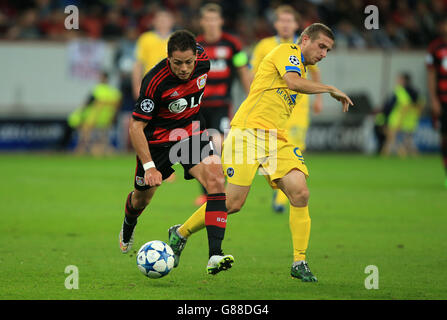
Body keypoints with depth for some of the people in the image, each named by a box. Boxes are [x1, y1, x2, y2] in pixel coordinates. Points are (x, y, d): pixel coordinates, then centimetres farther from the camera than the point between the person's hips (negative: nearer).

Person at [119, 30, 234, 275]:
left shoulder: (202, 58, -15)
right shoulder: (155, 81, -30)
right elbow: (136, 127, -25)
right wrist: (149, 166, -31)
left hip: (192, 132, 3)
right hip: (157, 137, -3)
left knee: (215, 180, -22)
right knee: (142, 197, 15)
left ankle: (215, 255, -27)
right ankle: (127, 229, 53)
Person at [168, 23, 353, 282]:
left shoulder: (302, 69, 24)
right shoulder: (286, 51, -3)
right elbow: (293, 82, -22)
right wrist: (331, 90, -13)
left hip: (277, 139, 8)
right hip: (248, 131, -8)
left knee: (300, 193, -13)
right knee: (233, 202, -10)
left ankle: (300, 263, -8)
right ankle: (181, 234, 12)